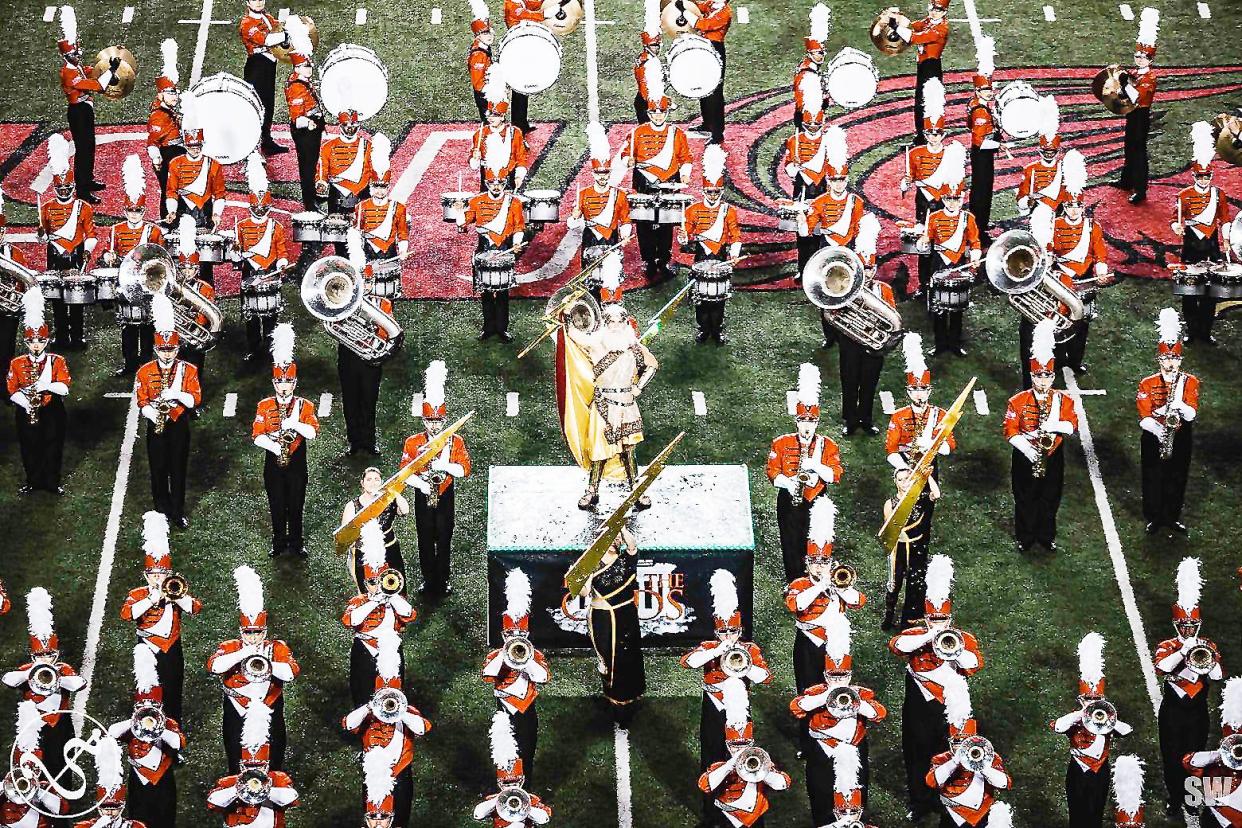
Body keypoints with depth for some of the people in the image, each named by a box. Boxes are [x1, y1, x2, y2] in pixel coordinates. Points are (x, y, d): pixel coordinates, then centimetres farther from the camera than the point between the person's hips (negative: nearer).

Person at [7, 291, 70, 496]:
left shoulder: (57, 361, -3)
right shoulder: (16, 364, 0)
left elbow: (65, 388, -12)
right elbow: (12, 390, -3)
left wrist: (46, 385, -28)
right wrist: (24, 401, -21)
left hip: (52, 413, -1)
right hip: (26, 413, 1)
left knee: (53, 448, 5)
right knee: (30, 448, 8)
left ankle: (52, 482, 19)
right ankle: (33, 481, 23)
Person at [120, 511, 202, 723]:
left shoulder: (176, 592, 7)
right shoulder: (137, 594, 0)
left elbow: (196, 608, -10)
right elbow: (126, 614, -21)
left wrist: (175, 596, -23)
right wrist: (152, 599, -26)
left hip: (172, 651, 2)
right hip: (148, 651, -2)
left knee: (173, 698, 8)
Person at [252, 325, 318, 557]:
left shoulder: (305, 405, 0)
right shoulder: (265, 405, 1)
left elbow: (313, 432, -13)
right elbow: (257, 435, -6)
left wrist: (295, 424, -29)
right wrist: (273, 445, -23)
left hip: (297, 462, 0)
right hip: (274, 463, 0)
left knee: (296, 506, 7)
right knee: (276, 506, 8)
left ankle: (297, 543, 18)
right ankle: (279, 543, 20)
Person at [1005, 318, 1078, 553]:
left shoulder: (1063, 400, -3)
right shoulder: (1018, 401, -9)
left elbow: (1073, 425, -7)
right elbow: (1011, 431, -11)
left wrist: (1056, 425, -27)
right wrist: (1028, 449, -23)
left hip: (1052, 458, 2)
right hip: (1025, 459, -2)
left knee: (1050, 500, 13)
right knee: (1025, 500, 9)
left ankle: (1047, 536, 30)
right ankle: (1025, 537, 25)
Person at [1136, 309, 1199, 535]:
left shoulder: (1190, 382, -4)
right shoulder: (1147, 384, -7)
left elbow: (1191, 415, -12)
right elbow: (1144, 418, -12)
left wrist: (1179, 404, -32)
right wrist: (1158, 430, -30)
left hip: (1181, 440, 1)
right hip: (1154, 440, -1)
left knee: (1177, 480, 12)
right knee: (1153, 480, 8)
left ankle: (1173, 517, 28)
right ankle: (1154, 518, 24)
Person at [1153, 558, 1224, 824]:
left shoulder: (1208, 646, 6)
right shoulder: (1167, 646, -2)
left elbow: (1217, 675, -7)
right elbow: (1160, 669, -23)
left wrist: (1207, 657, -20)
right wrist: (1184, 650, -24)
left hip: (1198, 710, 2)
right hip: (1172, 710, -2)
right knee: (1172, 757, 2)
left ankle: (1191, 797, 20)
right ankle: (1174, 799, 13)